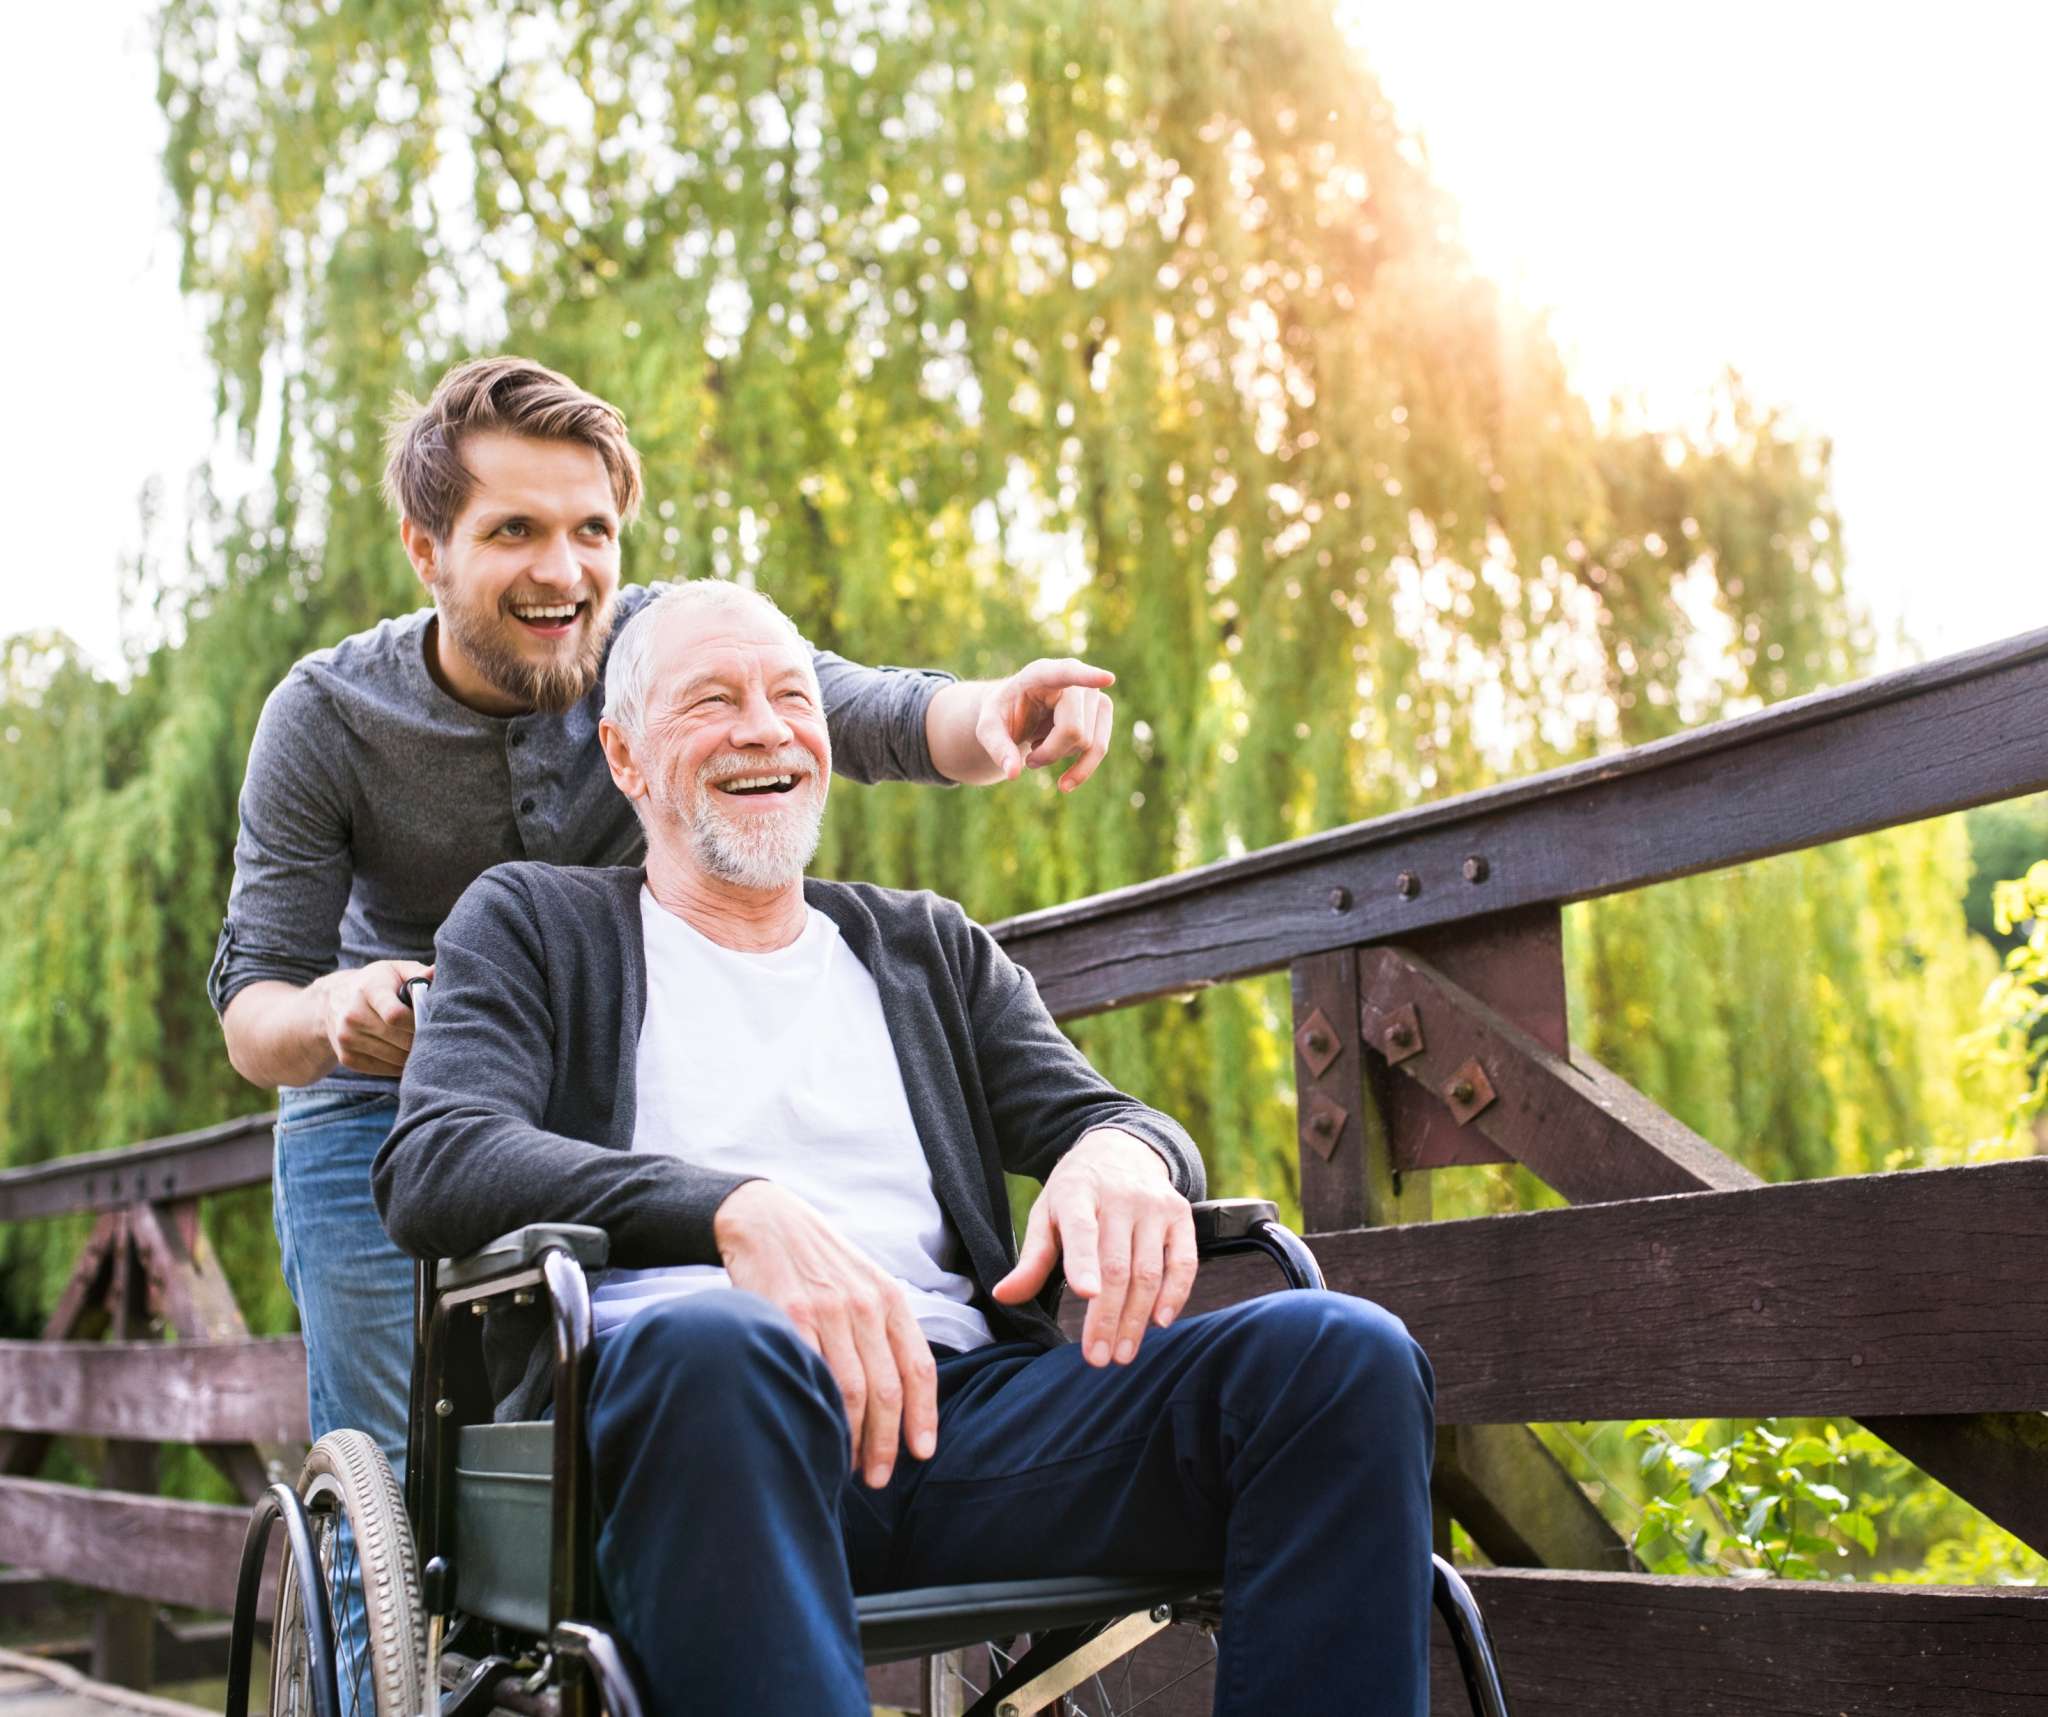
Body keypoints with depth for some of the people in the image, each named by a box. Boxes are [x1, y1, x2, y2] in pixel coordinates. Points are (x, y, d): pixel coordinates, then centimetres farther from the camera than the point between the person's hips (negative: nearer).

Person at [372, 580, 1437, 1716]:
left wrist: (1123, 1153, -9)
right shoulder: (532, 924, 18)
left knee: (1347, 1354, -21)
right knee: (712, 1341, -41)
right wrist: (738, 1207, -19)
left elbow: (1093, 1114, 20)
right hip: (662, 1398, -3)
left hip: (962, 1405, 4)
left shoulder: (931, 948, 29)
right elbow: (431, 1166, 0)